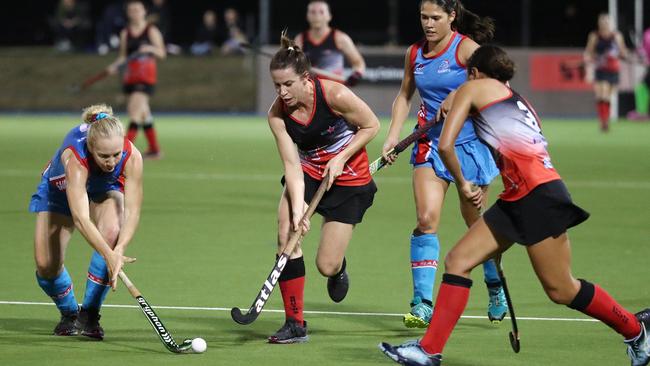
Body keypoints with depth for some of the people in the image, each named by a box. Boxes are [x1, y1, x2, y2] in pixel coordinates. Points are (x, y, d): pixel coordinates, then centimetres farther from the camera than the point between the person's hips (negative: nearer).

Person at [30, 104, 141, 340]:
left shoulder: (132, 157, -36)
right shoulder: (75, 157, -44)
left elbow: (132, 212, -37)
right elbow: (81, 219, -53)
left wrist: (119, 249, -54)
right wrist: (109, 255, -64)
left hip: (106, 190, 1)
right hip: (60, 189, -1)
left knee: (111, 232, -31)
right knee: (46, 265, -10)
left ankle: (89, 315, -14)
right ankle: (69, 314, 24)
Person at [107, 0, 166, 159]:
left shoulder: (152, 31, -1)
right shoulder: (125, 33, 12)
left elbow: (161, 53, -2)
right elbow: (123, 56, 15)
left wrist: (150, 48, -21)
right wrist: (114, 66, -4)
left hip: (146, 75, -6)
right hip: (130, 75, 6)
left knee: (135, 110, -17)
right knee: (143, 114, 10)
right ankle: (155, 149, 19)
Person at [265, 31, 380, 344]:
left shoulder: (334, 95, -26)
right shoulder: (277, 114, -15)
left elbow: (371, 125, -11)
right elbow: (291, 164, -16)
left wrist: (339, 159, -19)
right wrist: (297, 208, -30)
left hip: (349, 178, -4)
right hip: (307, 174, 4)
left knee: (326, 267, -9)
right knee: (286, 233, -21)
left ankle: (338, 267, 34)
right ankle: (295, 324, -10)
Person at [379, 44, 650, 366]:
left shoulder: (472, 88, 7)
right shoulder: (517, 99, 28)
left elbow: (445, 145, -1)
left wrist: (463, 184, 12)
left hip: (538, 193, -9)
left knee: (561, 290, -2)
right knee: (457, 261, 5)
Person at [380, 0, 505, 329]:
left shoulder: (466, 48, -10)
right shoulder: (414, 54, 7)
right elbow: (405, 96, 19)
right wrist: (393, 135, 8)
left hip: (469, 144, -3)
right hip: (430, 144, 3)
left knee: (475, 222, 8)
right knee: (426, 219, -13)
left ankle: (496, 288, 33)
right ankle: (422, 304, -16)